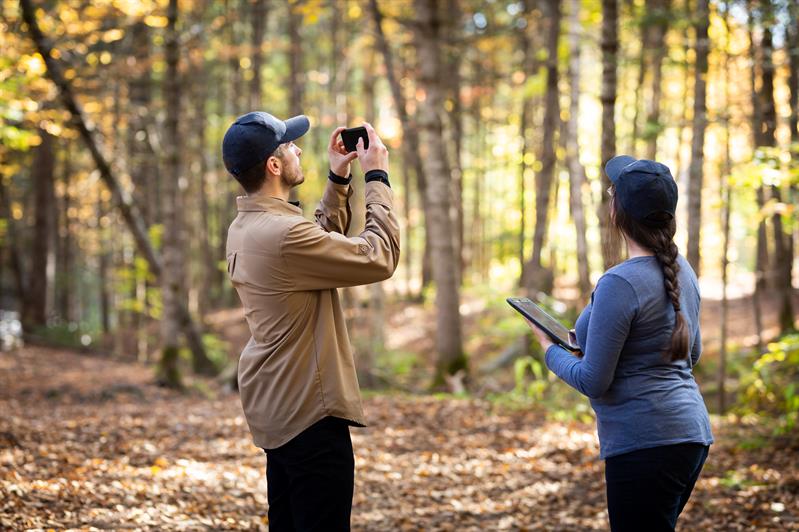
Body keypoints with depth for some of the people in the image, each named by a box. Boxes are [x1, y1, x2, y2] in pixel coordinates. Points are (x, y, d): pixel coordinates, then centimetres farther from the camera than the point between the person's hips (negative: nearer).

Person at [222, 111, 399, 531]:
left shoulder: (243, 229, 6)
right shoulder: (283, 234, -24)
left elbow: (324, 239, 21)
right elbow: (378, 259, -17)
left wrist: (338, 179, 14)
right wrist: (377, 178, -8)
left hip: (274, 409, 10)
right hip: (309, 414, -10)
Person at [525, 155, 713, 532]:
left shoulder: (619, 284, -18)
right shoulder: (681, 270, 8)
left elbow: (593, 382, -16)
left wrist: (549, 348, 3)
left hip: (646, 443, -9)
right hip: (691, 434, 9)